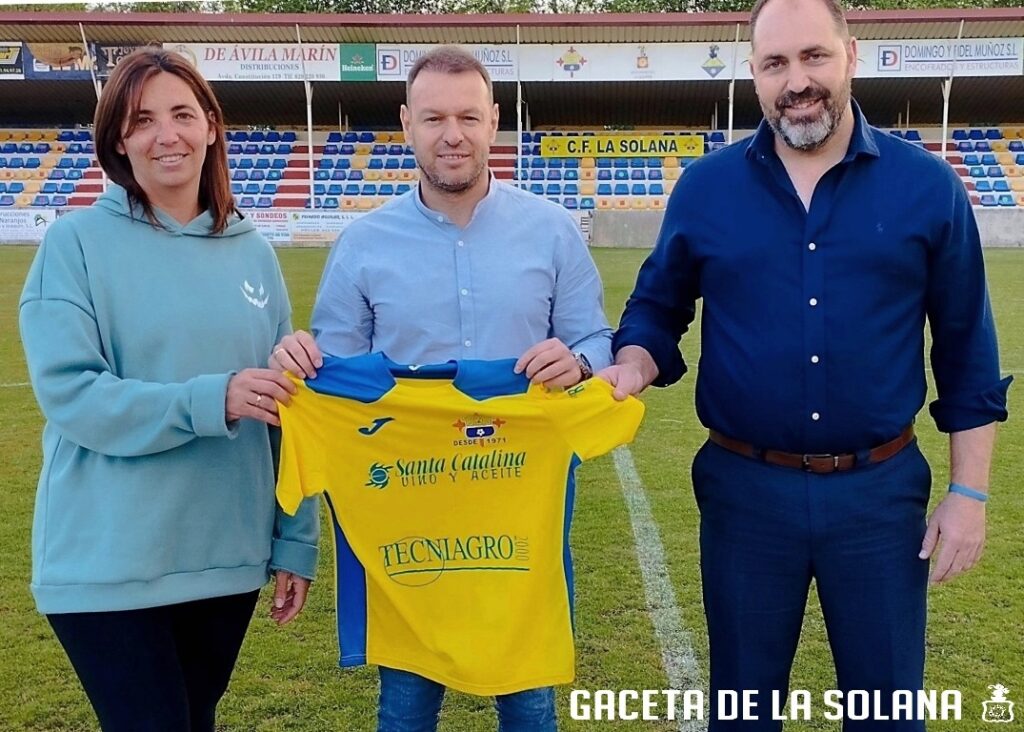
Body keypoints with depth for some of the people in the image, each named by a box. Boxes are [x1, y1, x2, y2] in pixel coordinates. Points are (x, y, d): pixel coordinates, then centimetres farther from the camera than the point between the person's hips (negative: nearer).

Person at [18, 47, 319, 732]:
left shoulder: (252, 251, 4)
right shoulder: (77, 242, -6)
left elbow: (285, 402, 6)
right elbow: (69, 392, -14)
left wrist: (297, 540, 5)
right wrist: (212, 400, -26)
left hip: (228, 555, 4)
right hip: (109, 565, -4)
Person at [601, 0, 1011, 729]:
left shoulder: (928, 187, -3)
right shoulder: (706, 188, -2)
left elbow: (967, 353, 2)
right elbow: (657, 308, 7)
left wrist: (969, 491, 0)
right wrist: (632, 365, -15)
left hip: (880, 490, 0)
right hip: (745, 488, 1)